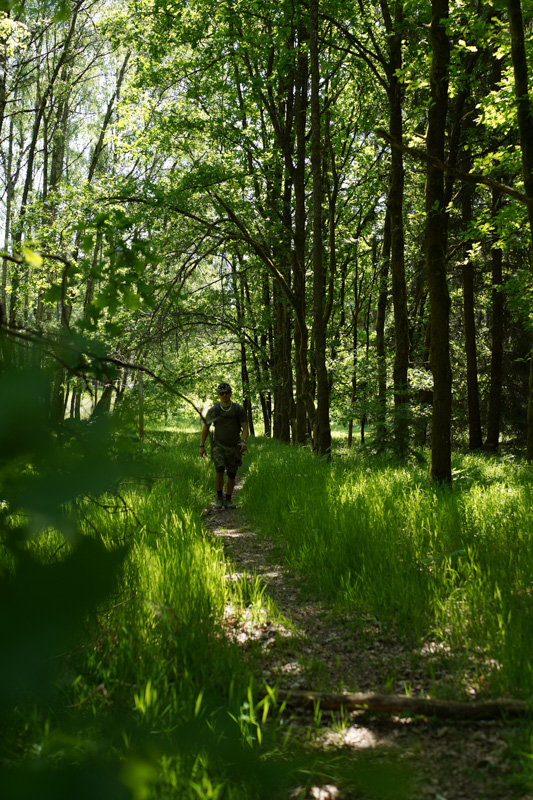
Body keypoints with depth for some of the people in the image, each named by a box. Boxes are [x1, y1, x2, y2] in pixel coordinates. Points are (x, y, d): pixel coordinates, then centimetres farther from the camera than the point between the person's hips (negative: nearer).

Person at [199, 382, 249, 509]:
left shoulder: (239, 410, 0)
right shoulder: (213, 410, -1)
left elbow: (245, 427, 0)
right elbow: (206, 427, 7)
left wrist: (244, 441, -18)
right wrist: (202, 446, 2)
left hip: (234, 446, 1)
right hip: (218, 445, -1)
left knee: (231, 474, 5)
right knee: (219, 470, -21)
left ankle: (228, 500, 21)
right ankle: (219, 497, -6)